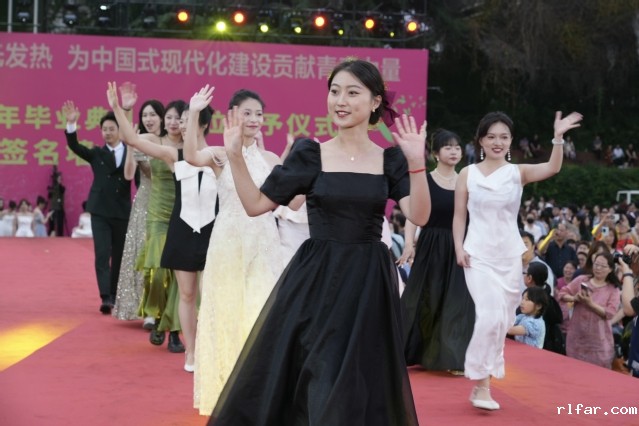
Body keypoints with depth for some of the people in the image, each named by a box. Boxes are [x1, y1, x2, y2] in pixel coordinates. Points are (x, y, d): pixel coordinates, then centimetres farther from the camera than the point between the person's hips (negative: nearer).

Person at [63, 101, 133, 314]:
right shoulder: (96, 153, 5)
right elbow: (74, 146, -9)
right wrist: (71, 124, -23)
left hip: (122, 212, 0)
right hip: (100, 211, 0)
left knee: (119, 256, 9)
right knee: (102, 254, -9)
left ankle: (114, 295, 19)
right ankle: (105, 298, -14)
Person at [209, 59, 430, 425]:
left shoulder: (391, 160, 3)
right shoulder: (310, 154, 0)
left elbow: (419, 216, -9)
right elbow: (256, 205, 1)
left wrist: (417, 162, -20)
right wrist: (236, 155, -10)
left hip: (368, 282, 0)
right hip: (315, 279, 0)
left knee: (361, 385, 5)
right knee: (297, 379, 3)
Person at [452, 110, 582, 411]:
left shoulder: (518, 173, 3)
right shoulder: (468, 174, 2)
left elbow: (552, 168, -15)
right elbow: (459, 215, 4)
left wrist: (558, 138, -29)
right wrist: (459, 247, -8)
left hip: (509, 256, 3)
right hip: (478, 254, -3)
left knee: (503, 320, 8)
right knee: (490, 316, -18)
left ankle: (482, 379, 22)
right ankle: (481, 384, -11)